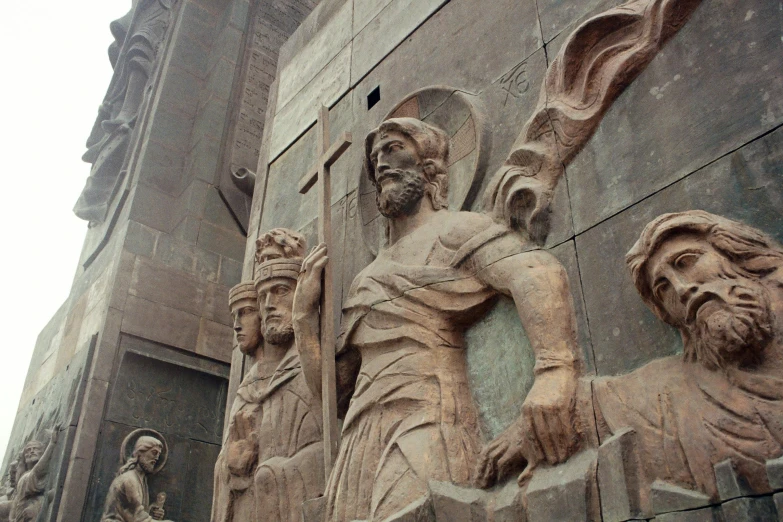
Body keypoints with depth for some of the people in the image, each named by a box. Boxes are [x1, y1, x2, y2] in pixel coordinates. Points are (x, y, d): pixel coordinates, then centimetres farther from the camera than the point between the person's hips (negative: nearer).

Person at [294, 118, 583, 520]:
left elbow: (542, 275, -15)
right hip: (360, 446, 7)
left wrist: (554, 375, -32)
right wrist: (305, 313, 15)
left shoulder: (454, 230, 6)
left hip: (426, 431, -6)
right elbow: (333, 391, 24)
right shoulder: (365, 280, 26)